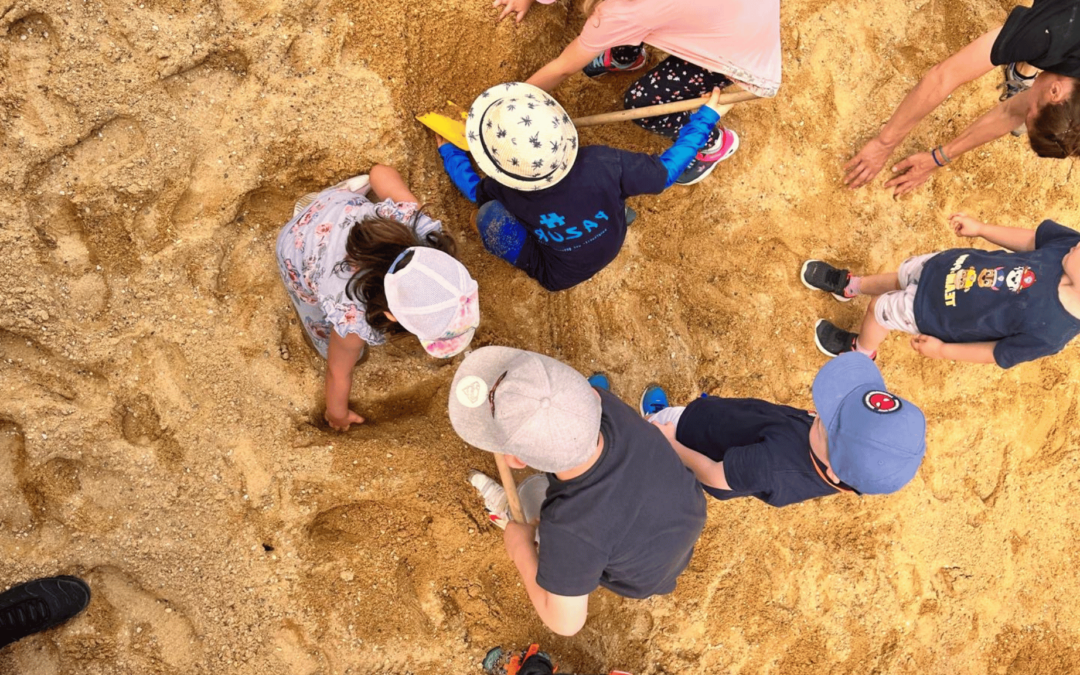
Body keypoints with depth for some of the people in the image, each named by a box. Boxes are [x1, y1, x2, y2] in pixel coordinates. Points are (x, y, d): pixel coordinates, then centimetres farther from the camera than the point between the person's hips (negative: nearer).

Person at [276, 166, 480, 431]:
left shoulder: (422, 233, -40)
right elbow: (339, 372, -23)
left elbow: (380, 172, -21)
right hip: (300, 253, -2)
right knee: (344, 348, 13)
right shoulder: (353, 319, -47)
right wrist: (337, 414, -2)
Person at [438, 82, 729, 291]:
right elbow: (666, 171, -18)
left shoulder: (505, 191, -32)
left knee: (489, 215, -22)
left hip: (557, 275, -2)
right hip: (612, 246, 3)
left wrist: (449, 151, 13)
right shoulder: (602, 164, -36)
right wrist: (706, 117, -9)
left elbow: (474, 188, -6)